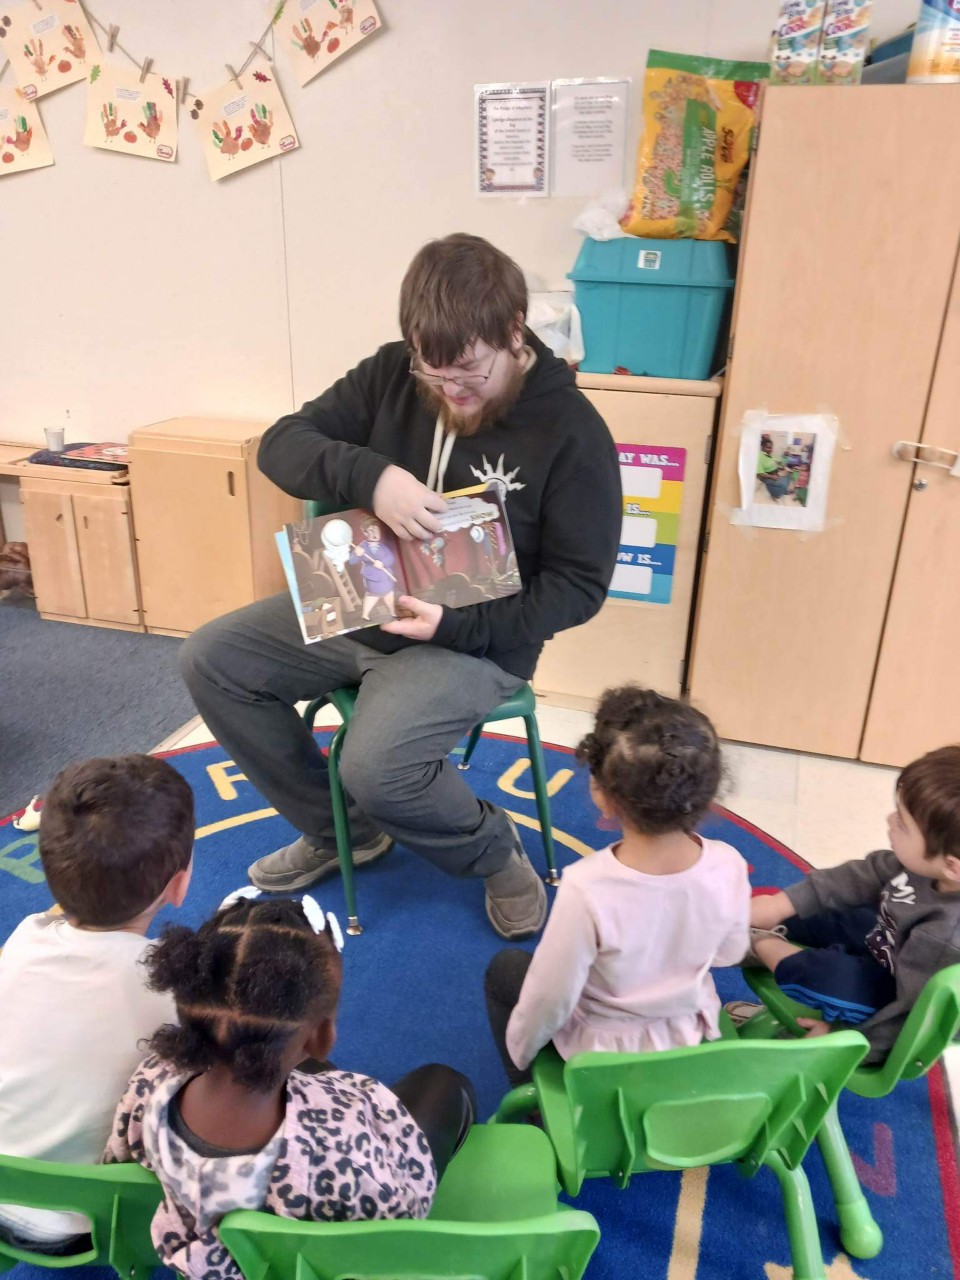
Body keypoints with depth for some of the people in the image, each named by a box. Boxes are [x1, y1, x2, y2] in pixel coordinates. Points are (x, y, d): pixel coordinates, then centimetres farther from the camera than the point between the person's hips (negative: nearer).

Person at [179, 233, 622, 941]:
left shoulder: (571, 430, -16)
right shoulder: (393, 374, -3)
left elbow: (579, 585, -14)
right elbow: (283, 443, -6)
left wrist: (456, 625, -26)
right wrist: (370, 476, -27)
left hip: (478, 638, -6)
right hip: (359, 606, 7)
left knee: (376, 764, -30)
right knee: (209, 659, 1)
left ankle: (494, 851, 5)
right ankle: (338, 830, 14)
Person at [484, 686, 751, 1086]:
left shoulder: (587, 889, -39)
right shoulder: (728, 866, -26)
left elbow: (549, 1001, -25)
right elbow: (730, 954, -6)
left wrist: (519, 1050, -4)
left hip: (602, 1050, -4)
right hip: (695, 1035, 4)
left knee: (504, 967, 20)